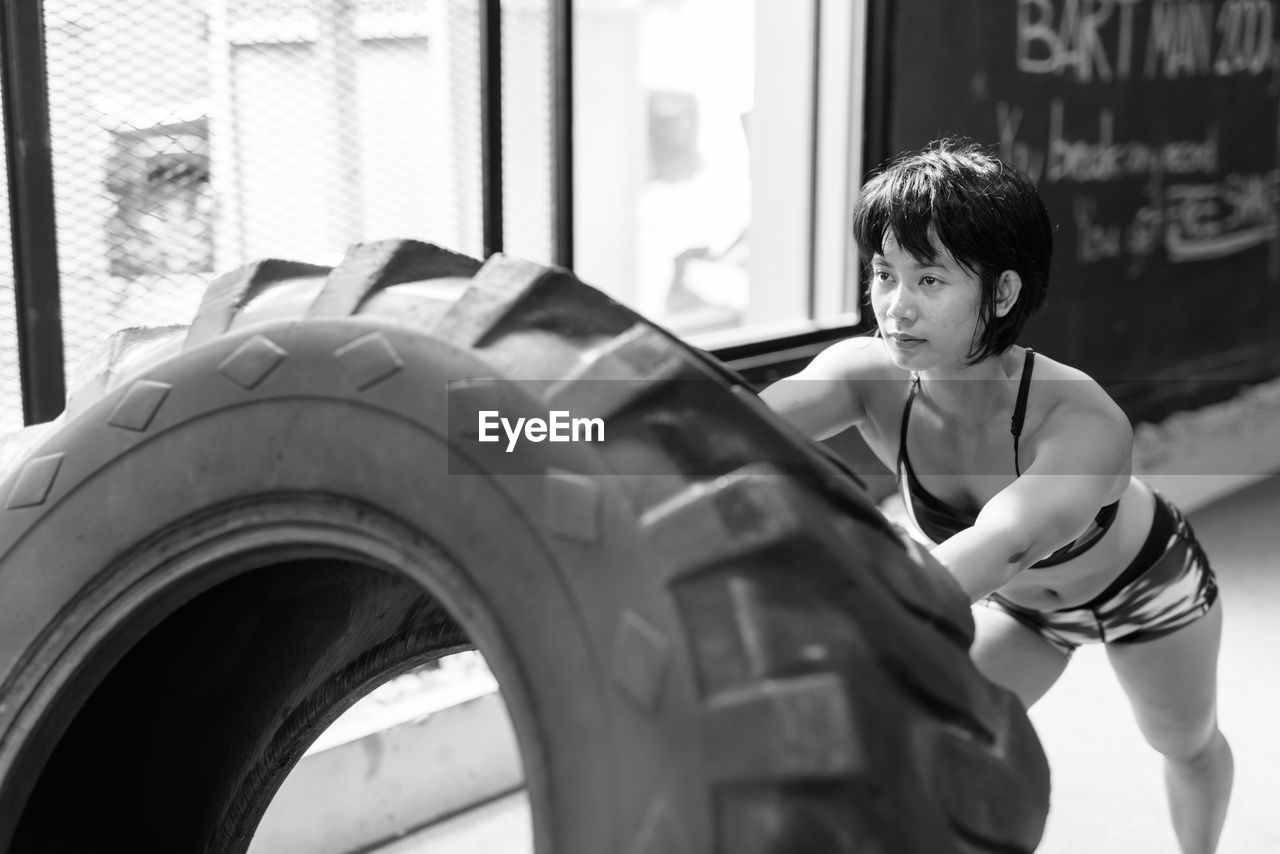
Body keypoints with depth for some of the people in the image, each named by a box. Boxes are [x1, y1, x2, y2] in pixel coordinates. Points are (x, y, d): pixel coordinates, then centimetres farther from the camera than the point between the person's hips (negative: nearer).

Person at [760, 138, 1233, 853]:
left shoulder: (1087, 423, -46)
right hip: (1020, 603, 3)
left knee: (1189, 745, 24)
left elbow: (1005, 541, -64)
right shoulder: (871, 376, -34)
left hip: (1147, 584, -2)